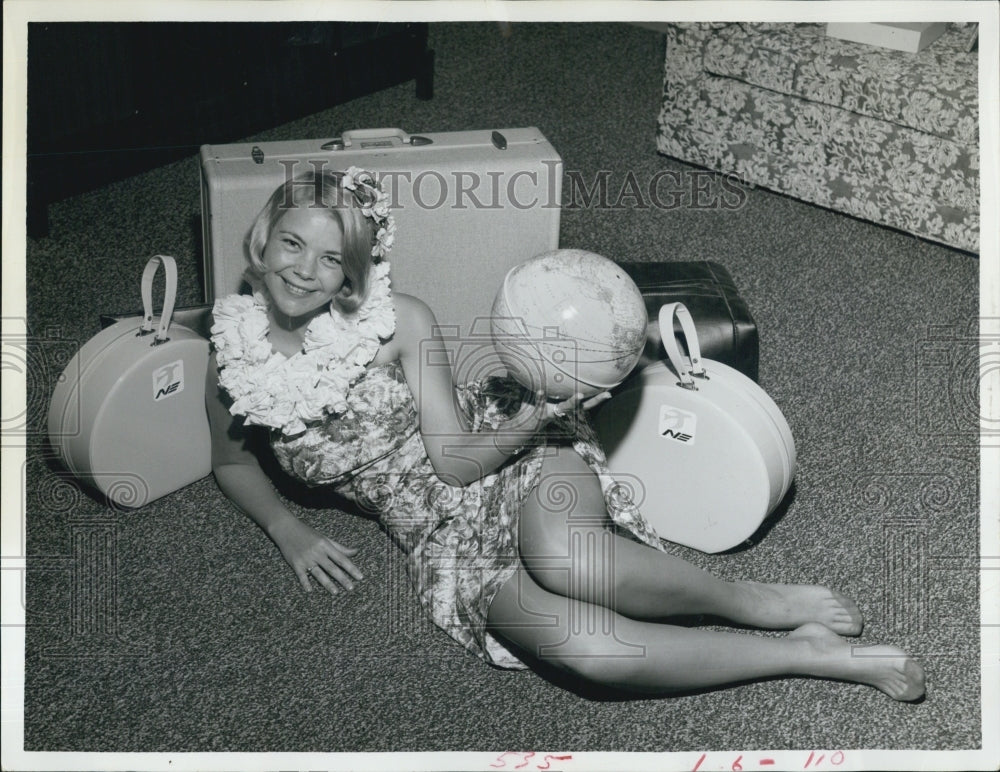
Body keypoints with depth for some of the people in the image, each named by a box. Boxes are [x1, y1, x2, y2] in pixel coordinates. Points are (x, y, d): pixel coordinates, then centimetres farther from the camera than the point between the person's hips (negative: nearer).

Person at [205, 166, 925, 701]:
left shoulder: (400, 320, -9)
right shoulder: (233, 363, -2)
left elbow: (454, 460, -9)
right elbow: (232, 462, 18)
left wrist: (533, 419, -25)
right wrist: (290, 532, 3)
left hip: (511, 456, -1)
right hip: (446, 537, 2)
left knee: (563, 558, -41)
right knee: (579, 647, -30)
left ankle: (753, 600, -15)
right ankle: (808, 655, -16)